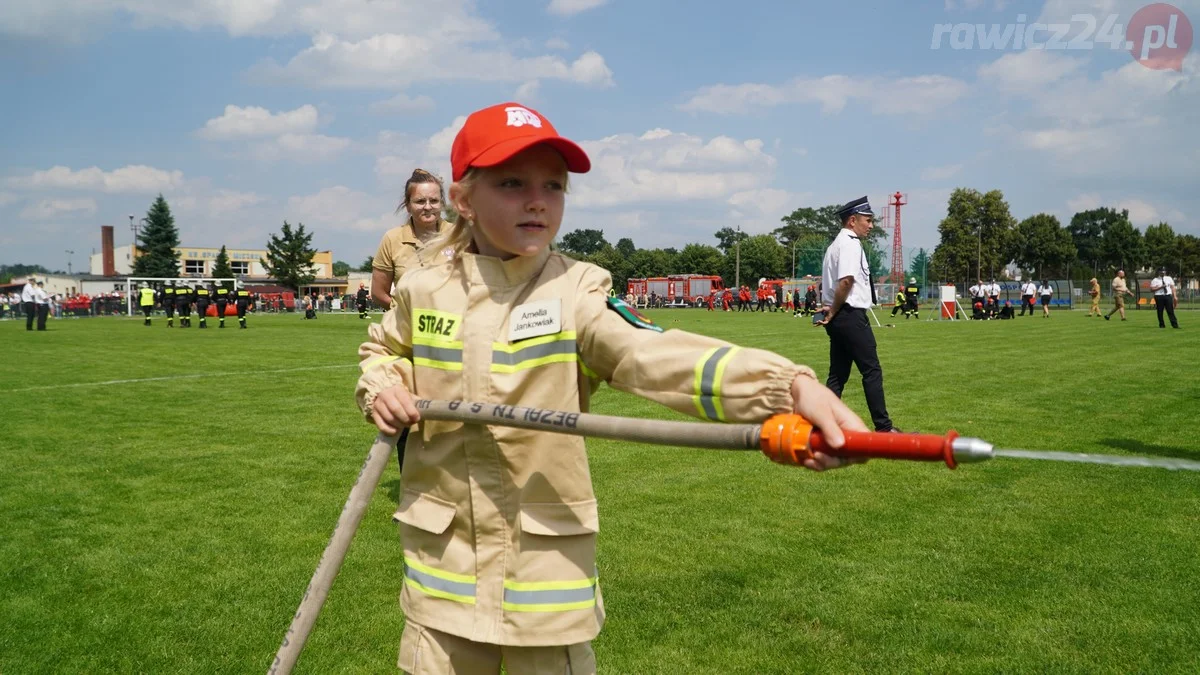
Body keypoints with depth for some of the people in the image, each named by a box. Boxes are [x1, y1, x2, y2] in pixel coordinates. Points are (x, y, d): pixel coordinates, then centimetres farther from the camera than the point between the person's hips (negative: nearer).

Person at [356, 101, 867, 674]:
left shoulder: (577, 294, -12)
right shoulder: (422, 291, -1)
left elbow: (655, 355, -30)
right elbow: (383, 347, 22)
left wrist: (788, 384, -46)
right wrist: (381, 388, -1)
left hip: (549, 563, -2)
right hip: (441, 562, 3)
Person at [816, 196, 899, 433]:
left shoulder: (835, 245, 19)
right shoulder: (850, 244, -11)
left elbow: (827, 283, 17)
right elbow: (846, 281, -23)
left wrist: (830, 311, 4)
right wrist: (834, 311, -13)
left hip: (837, 318, 10)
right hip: (851, 316, -10)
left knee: (838, 374, 10)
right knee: (872, 371, -5)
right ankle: (883, 427, -2)